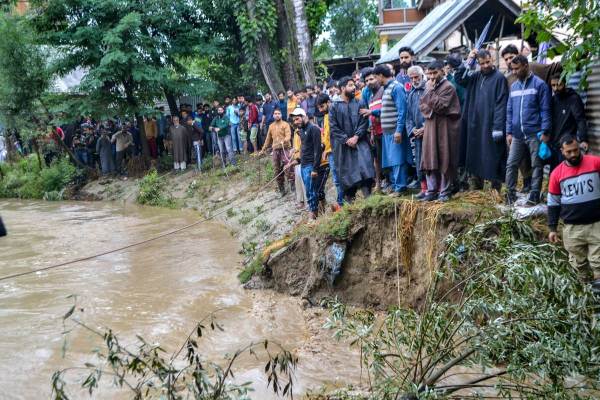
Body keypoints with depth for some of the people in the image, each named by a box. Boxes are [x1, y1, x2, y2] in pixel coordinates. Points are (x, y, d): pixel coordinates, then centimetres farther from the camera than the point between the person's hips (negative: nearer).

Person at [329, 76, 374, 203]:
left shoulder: (358, 104, 9)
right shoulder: (335, 107, 4)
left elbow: (364, 122, 2)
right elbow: (333, 127, -2)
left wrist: (356, 137, -12)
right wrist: (346, 139, -11)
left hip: (359, 142, 1)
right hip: (343, 145, -1)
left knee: (364, 163, -16)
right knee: (347, 171, 0)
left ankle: (368, 196, -17)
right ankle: (349, 199, 10)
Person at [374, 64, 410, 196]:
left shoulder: (396, 87, -12)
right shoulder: (386, 88, 16)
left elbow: (402, 110, -18)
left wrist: (399, 130, -21)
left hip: (395, 130, -9)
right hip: (387, 131, 9)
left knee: (397, 159, -6)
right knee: (390, 159, 13)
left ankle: (400, 187, -1)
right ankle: (393, 185, 21)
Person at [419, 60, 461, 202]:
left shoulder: (448, 87, -10)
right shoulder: (428, 85, 11)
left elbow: (441, 106, -18)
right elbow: (422, 105, 12)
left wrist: (432, 91, -15)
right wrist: (431, 110, -6)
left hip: (445, 127, -6)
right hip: (430, 125, 6)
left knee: (445, 160, -1)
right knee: (430, 159, 6)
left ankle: (445, 192, 6)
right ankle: (432, 190, 14)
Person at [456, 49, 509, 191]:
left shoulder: (499, 78, -7)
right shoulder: (475, 76, 11)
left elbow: (501, 104, -12)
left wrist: (498, 127, -18)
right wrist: (467, 61, -2)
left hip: (490, 125, -6)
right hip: (474, 124, 6)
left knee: (492, 158, -2)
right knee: (474, 156, 11)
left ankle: (496, 188, 6)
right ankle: (475, 187, 21)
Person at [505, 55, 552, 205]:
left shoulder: (539, 84, -4)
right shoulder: (513, 86, 12)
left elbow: (545, 110, -7)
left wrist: (545, 132, -12)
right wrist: (509, 132, 8)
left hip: (535, 134, -5)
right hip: (517, 135, 5)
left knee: (536, 166, 4)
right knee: (511, 165, 3)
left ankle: (534, 196, 10)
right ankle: (510, 195, 12)